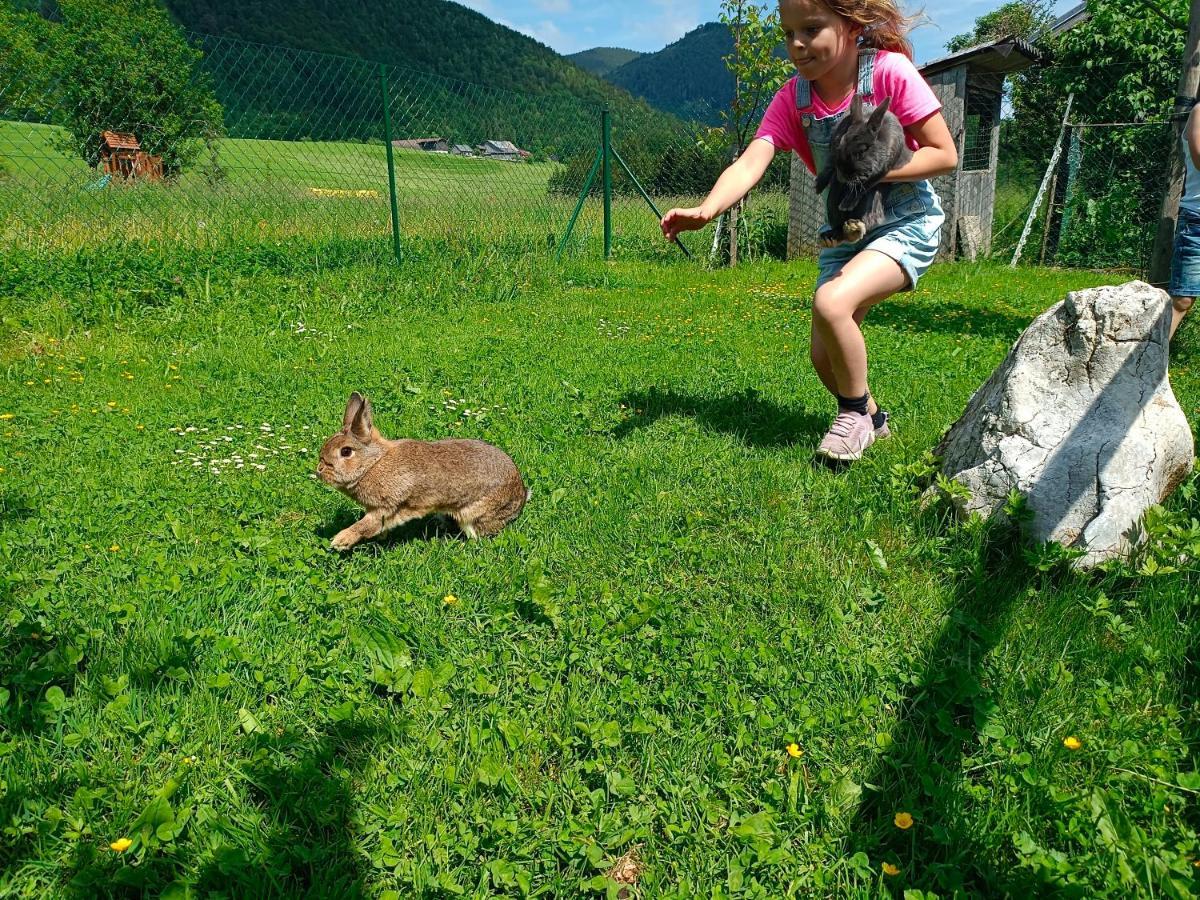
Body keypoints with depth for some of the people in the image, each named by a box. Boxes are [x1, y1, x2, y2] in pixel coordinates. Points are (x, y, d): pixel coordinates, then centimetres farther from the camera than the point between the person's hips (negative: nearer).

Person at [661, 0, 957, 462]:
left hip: (906, 223, -5)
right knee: (825, 356, 1)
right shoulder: (793, 98, -7)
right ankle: (872, 416, 32)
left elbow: (945, 155, -15)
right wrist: (705, 210, -41)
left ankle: (855, 412, -6)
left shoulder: (890, 71, -18)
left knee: (832, 302, -30)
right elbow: (750, 164, -22)